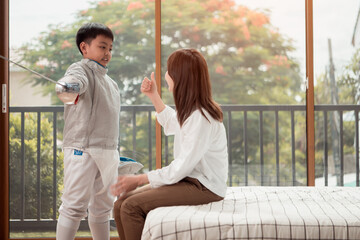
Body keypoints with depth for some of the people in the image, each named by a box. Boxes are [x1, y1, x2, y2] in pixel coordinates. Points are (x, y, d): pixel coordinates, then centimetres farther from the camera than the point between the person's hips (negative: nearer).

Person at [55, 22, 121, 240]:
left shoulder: (110, 82, 21)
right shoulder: (82, 69, -4)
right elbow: (75, 79, -30)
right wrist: (66, 86, -52)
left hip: (108, 151, 8)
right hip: (82, 148, -8)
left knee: (103, 206, 16)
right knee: (75, 205, -9)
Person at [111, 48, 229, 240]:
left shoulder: (201, 117, -21)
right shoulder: (190, 109, 9)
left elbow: (181, 168, -23)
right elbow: (171, 124, 35)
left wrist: (138, 179, -16)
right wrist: (154, 96, 30)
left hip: (204, 188, -9)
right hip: (188, 179, 9)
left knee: (131, 206, -22)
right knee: (120, 205, -3)